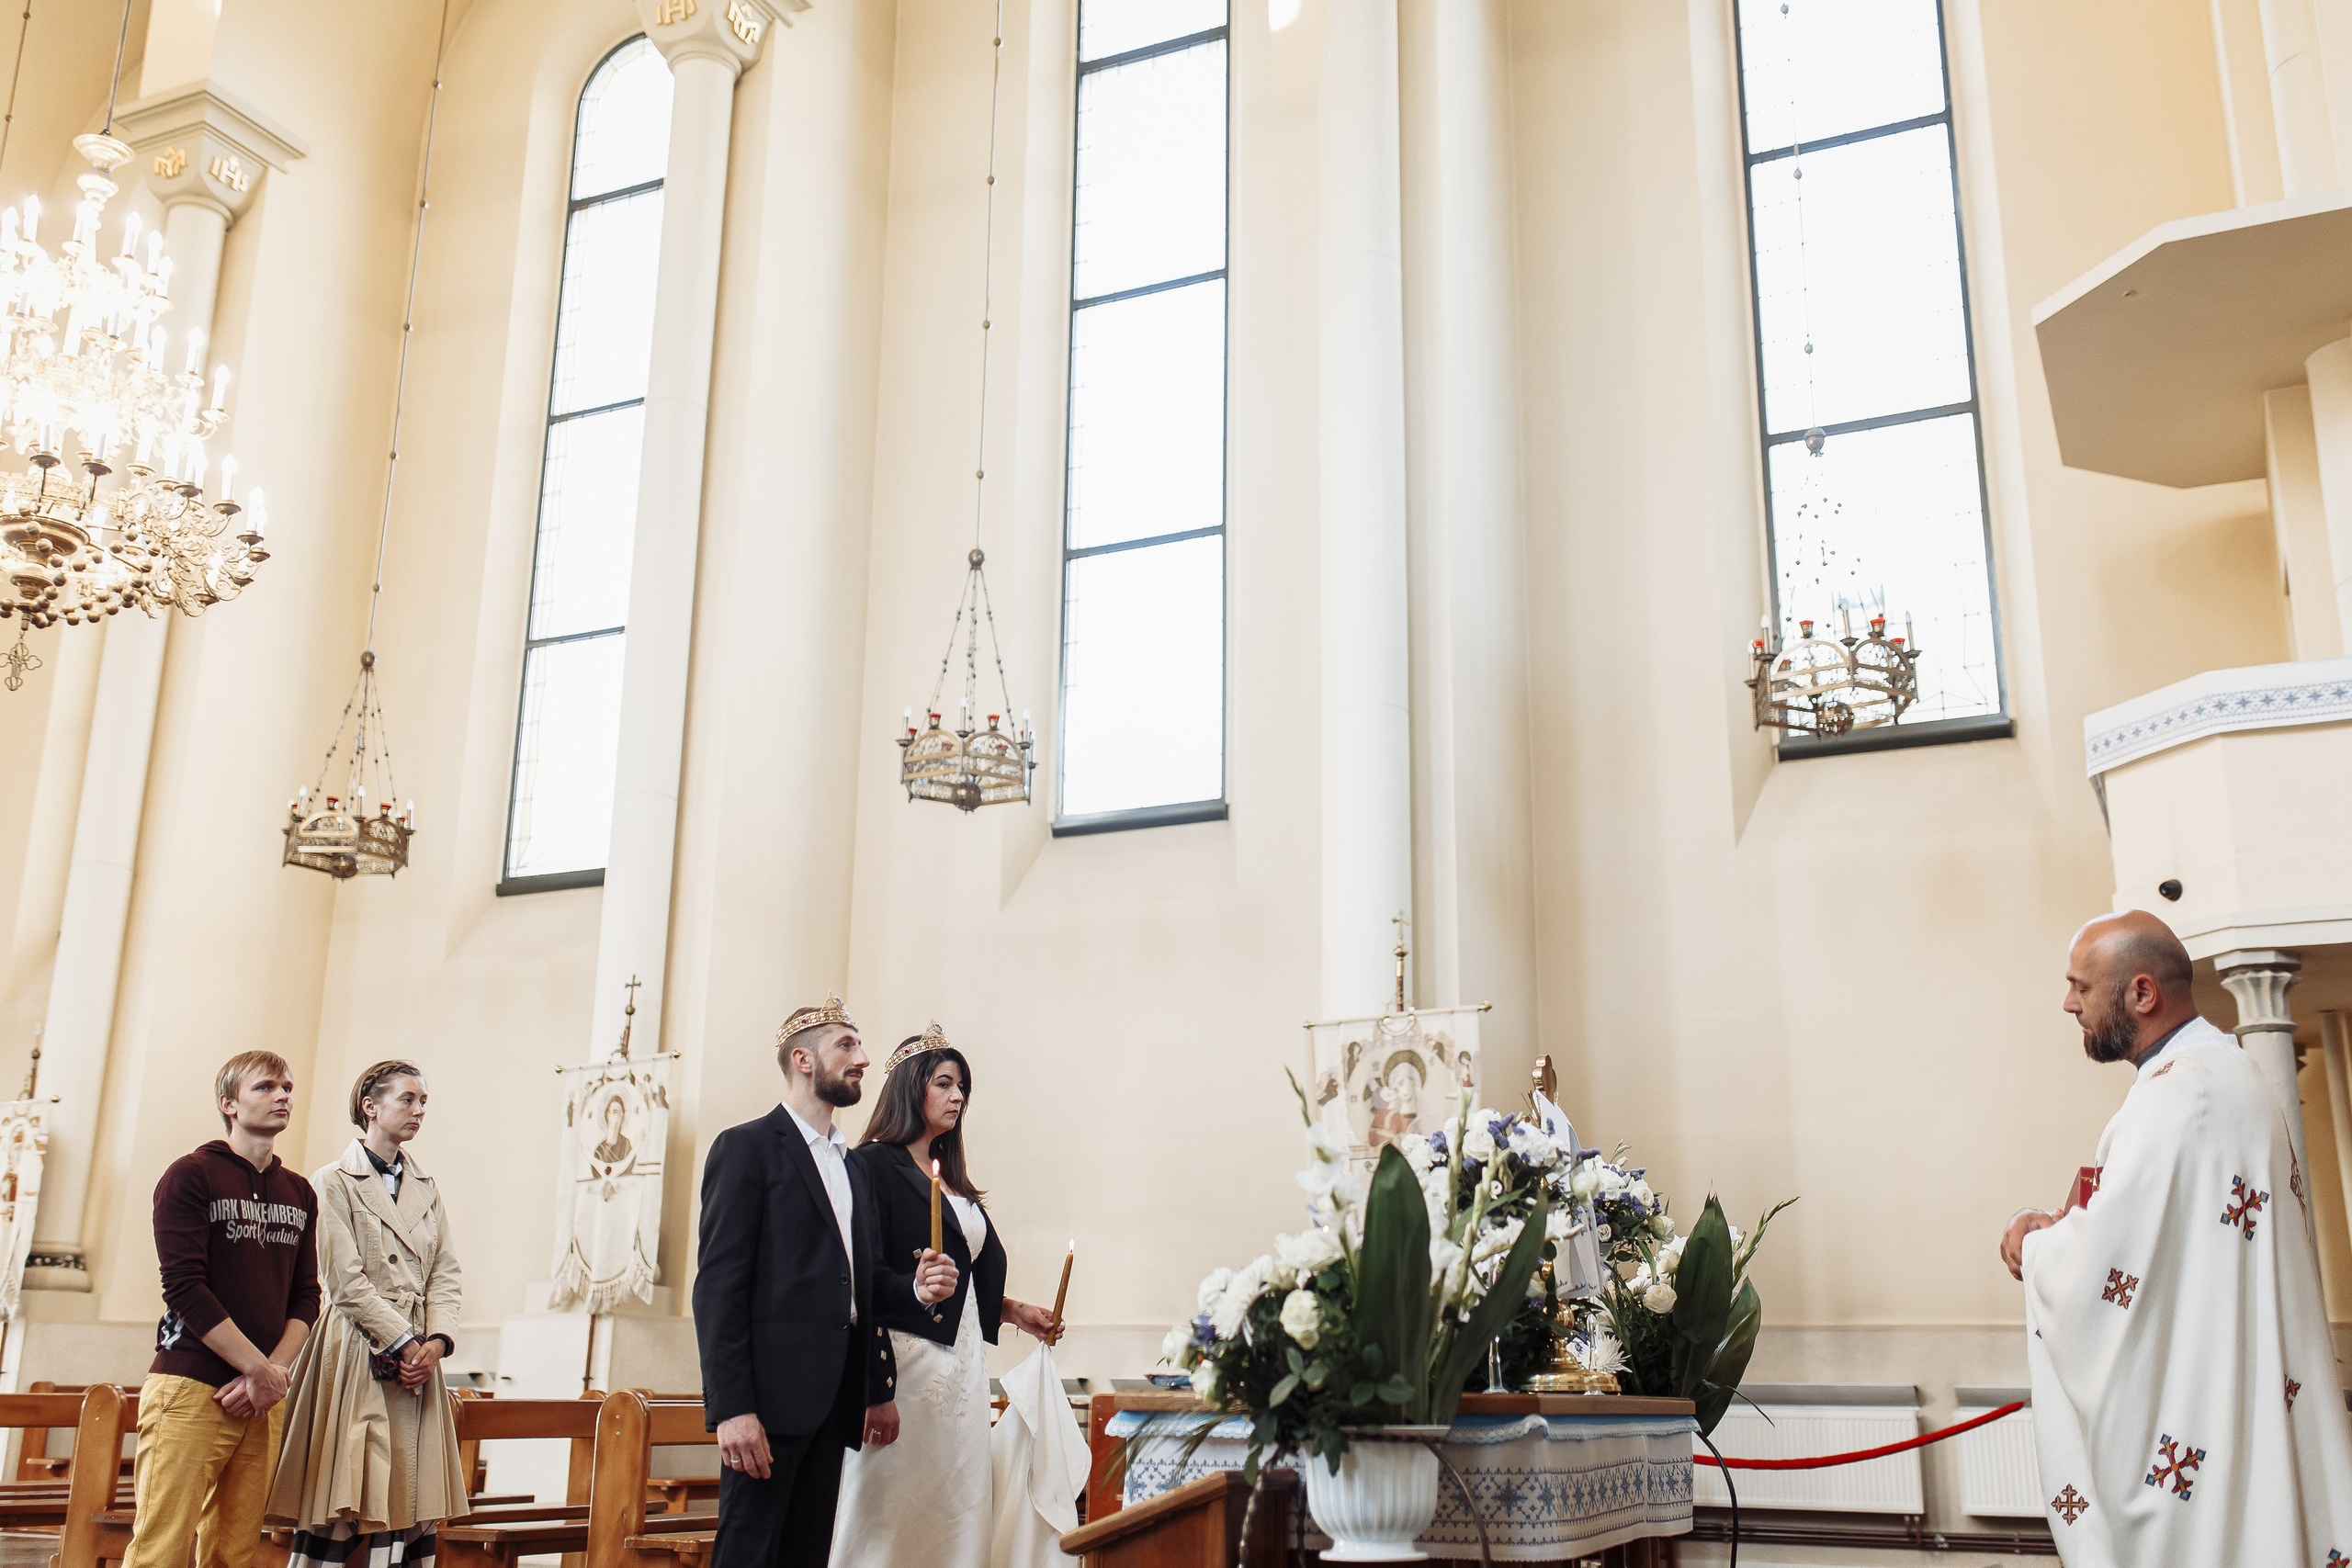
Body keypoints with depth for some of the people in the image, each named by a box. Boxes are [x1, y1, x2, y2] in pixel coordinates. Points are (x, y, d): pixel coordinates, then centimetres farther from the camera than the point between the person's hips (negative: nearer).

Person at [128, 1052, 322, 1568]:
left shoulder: (300, 1194, 15)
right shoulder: (192, 1175, -2)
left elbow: (306, 1298, 12)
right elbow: (184, 1288, -11)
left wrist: (272, 1372, -5)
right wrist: (262, 1370, -12)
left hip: (263, 1397, 5)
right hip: (190, 1388, -5)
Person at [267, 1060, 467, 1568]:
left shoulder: (426, 1188, 16)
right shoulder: (334, 1183, -1)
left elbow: (445, 1273, 11)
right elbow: (346, 1281, -9)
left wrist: (436, 1341, -5)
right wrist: (404, 1343, -12)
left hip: (419, 1357, 5)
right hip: (358, 1356, -5)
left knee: (414, 1507, 1)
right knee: (337, 1512, -5)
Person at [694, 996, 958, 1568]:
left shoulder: (854, 1168, 21)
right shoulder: (747, 1147, -3)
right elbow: (719, 1284, -11)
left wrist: (914, 1285, 1)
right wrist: (731, 1408, -19)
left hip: (835, 1402, 7)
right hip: (771, 1392, -7)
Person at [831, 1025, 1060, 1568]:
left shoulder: (951, 1174, 18)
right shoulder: (873, 1165, -5)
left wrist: (1013, 1310, 16)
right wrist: (913, 1290, -31)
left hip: (963, 1357, 8)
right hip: (908, 1355, -8)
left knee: (959, 1507, 5)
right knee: (894, 1508, -7)